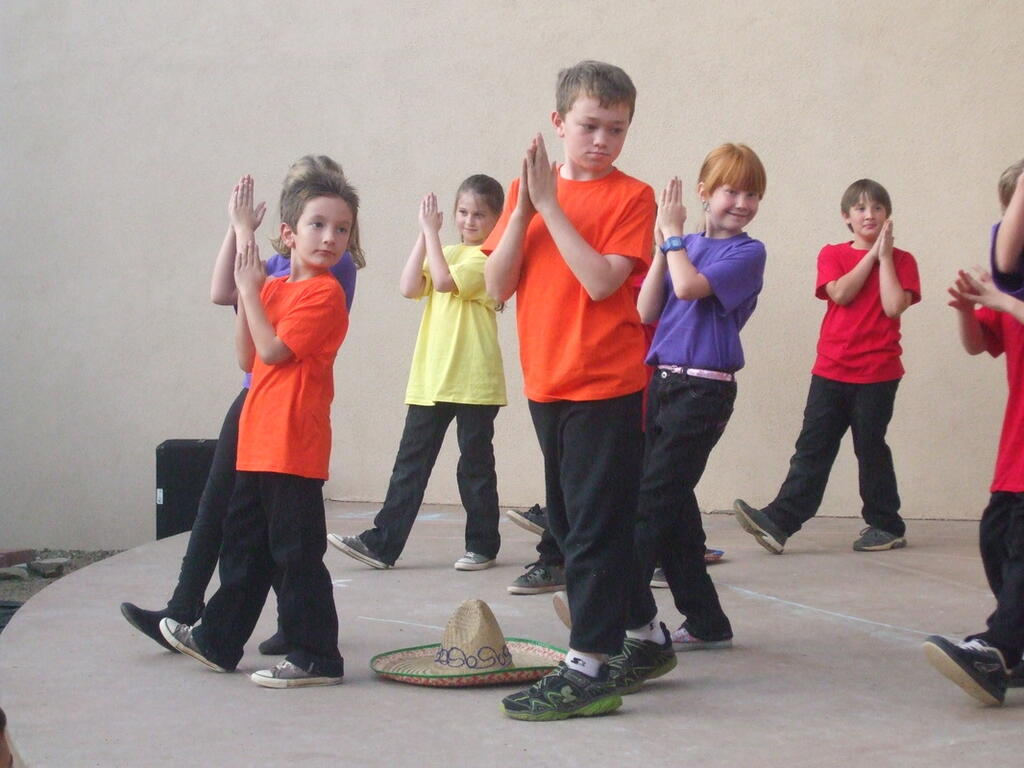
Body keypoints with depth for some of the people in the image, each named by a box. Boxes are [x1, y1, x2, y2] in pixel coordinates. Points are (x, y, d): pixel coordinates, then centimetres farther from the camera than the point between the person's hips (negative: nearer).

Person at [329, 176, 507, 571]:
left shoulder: (489, 257, -6)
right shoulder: (446, 253, 17)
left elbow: (444, 281, -20)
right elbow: (410, 287, 2)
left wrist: (432, 231, -12)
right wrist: (424, 234, -1)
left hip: (474, 381, -6)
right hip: (430, 378, 6)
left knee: (475, 463, 4)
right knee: (411, 460, 6)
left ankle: (482, 545, 15)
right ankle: (382, 543, 8)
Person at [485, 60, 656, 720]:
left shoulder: (631, 196, -6)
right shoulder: (528, 189, 8)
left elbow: (601, 281, -20)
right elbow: (497, 287, 0)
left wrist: (550, 204, -18)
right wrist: (523, 210, -12)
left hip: (606, 386, -6)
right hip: (546, 384, 6)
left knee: (596, 527, -4)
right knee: (570, 522, 15)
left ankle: (588, 670, 0)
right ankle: (642, 636, 28)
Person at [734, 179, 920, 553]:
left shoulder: (901, 261, 5)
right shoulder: (832, 255, 8)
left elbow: (894, 307, -12)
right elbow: (841, 293, -11)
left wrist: (885, 256, -7)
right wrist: (871, 254, -8)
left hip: (878, 373, -2)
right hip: (831, 369, 2)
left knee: (871, 447, 4)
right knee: (812, 447, -2)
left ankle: (887, 526, 18)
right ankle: (779, 522, -7)